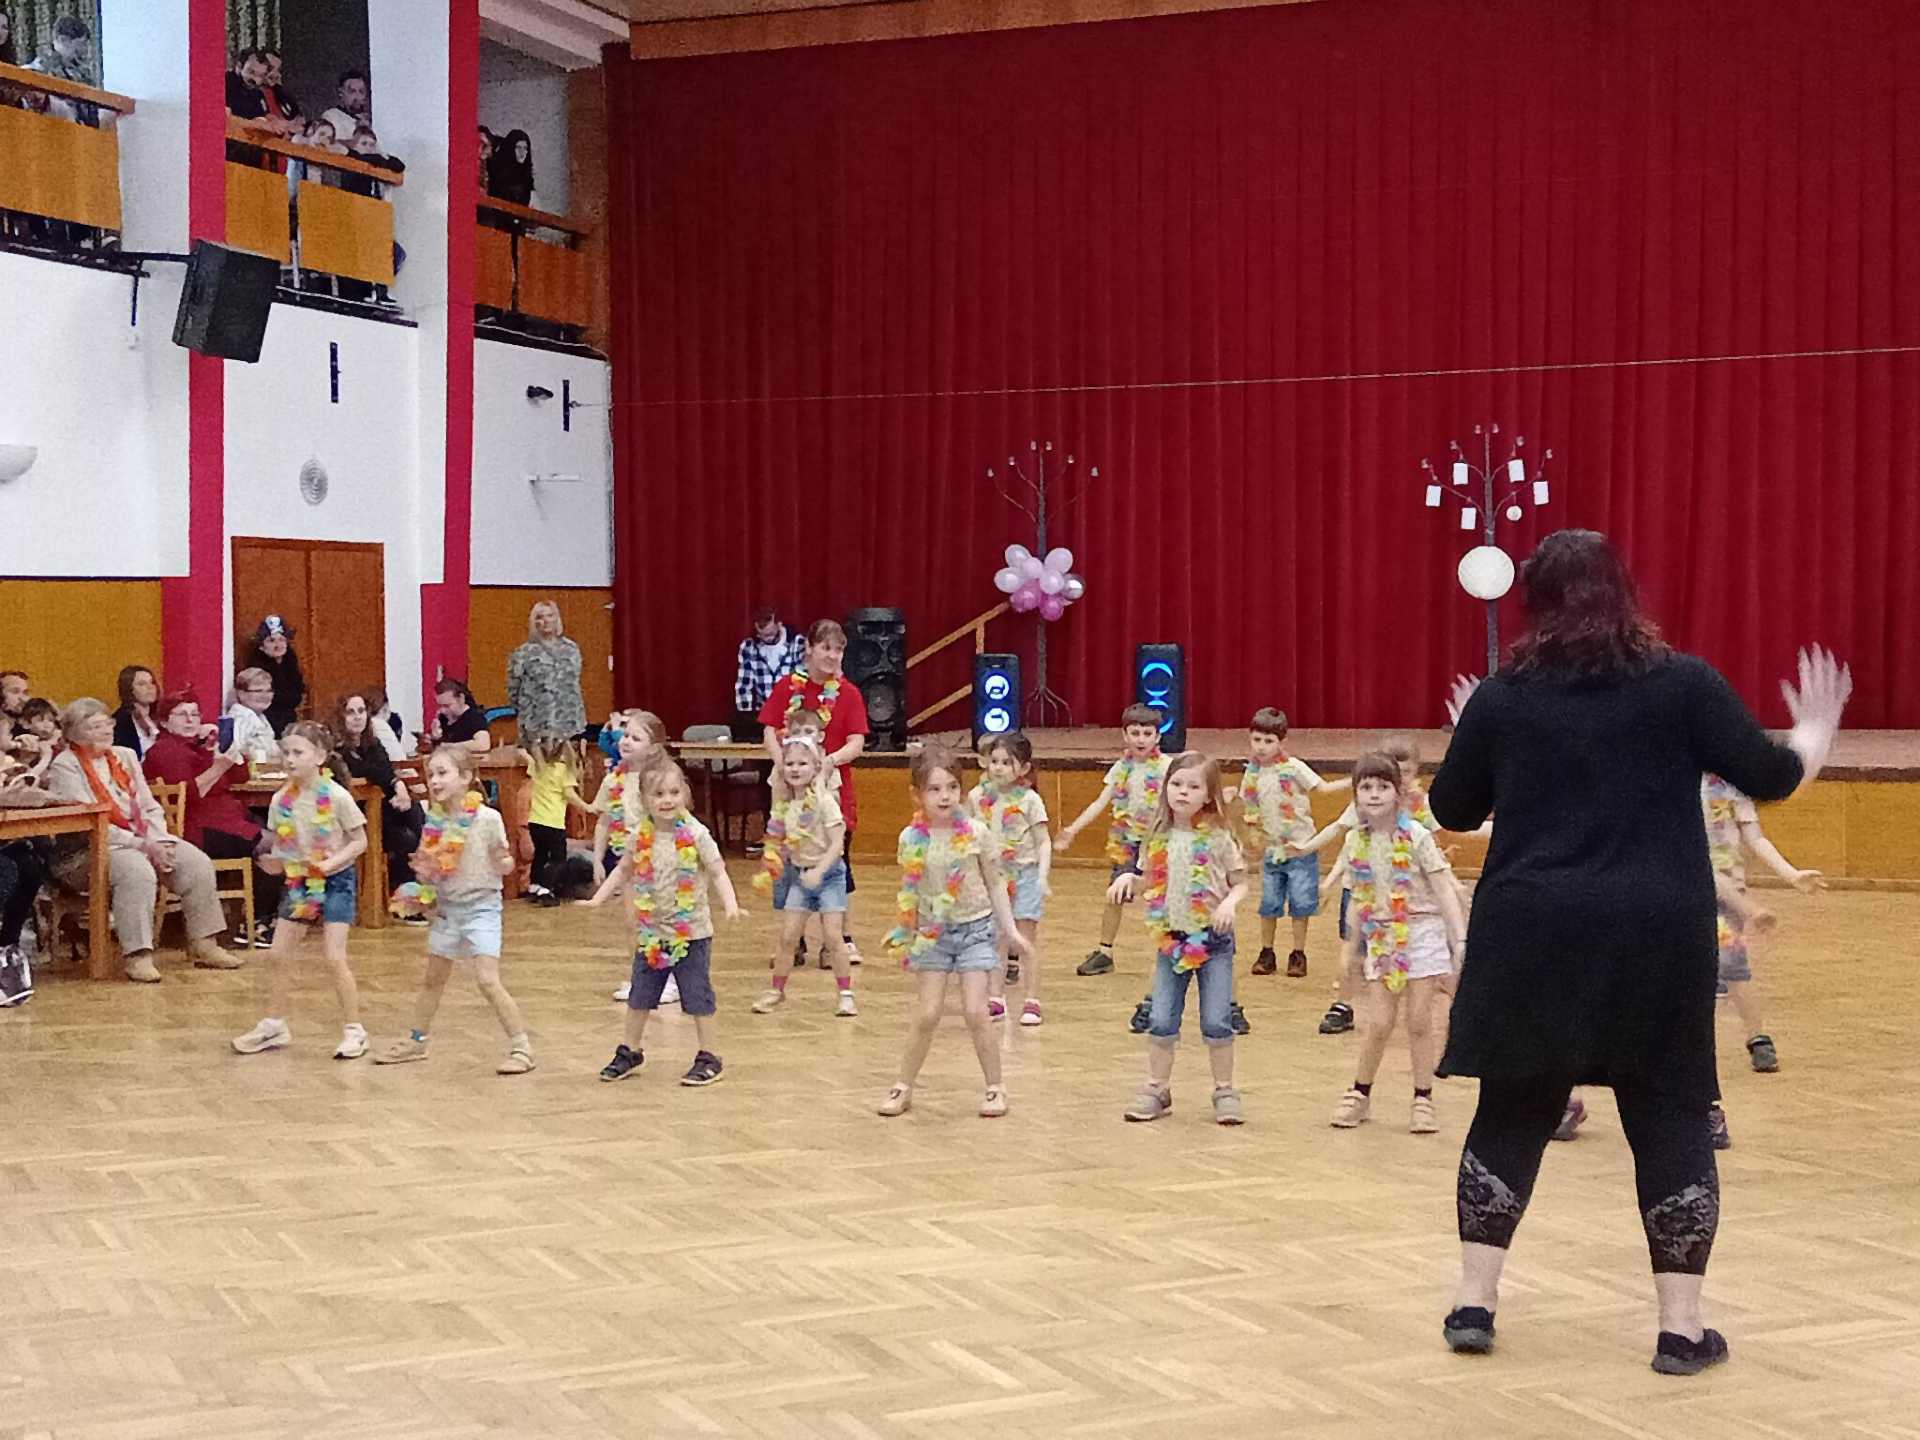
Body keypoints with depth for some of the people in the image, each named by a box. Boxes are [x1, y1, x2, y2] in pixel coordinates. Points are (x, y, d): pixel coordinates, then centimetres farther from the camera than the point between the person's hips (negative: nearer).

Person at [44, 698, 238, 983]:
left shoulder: (125, 756, 17)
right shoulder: (65, 767, -4)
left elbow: (151, 807, 14)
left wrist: (159, 842, -7)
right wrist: (142, 845, -18)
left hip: (147, 839, 7)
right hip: (99, 847, -7)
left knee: (198, 863, -16)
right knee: (138, 871, -37)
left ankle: (203, 945, -10)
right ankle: (138, 957, -35)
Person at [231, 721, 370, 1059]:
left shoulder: (337, 796, -15)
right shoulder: (281, 800, -2)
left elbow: (359, 842, -8)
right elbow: (281, 844, 9)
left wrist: (335, 861, -23)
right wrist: (273, 861, -12)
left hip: (335, 881, -5)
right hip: (298, 881, 5)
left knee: (334, 956, -10)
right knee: (279, 953, 6)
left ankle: (353, 1030, 2)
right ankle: (274, 1025, 21)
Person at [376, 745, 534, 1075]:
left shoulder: (487, 818, -15)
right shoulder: (435, 820, 0)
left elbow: (505, 868, -10)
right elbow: (432, 866, 13)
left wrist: (502, 858, -31)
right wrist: (423, 872, -9)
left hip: (481, 906, -6)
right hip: (446, 906, 6)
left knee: (487, 979, -14)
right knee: (433, 979, 18)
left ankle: (521, 1047, -5)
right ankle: (416, 1040, 34)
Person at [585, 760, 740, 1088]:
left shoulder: (695, 834, -13)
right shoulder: (642, 836, -1)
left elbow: (718, 873, -12)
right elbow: (624, 870, 14)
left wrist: (731, 905, -26)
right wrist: (597, 899, 9)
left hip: (691, 933, -4)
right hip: (651, 932, 4)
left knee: (697, 998, 1)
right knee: (639, 997, 14)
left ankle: (709, 1057, 12)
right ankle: (629, 1052, 29)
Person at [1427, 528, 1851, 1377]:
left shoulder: (1501, 698, 1)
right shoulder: (1684, 684, -3)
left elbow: (1451, 811, 11)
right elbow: (1771, 777, 1)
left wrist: (1471, 735, 29)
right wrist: (1816, 730, 21)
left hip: (1533, 939, 1)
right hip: (1657, 938, -1)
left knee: (1511, 1113, 12)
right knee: (1670, 1120, 8)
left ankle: (1474, 1303, 14)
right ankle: (1681, 1326, 8)